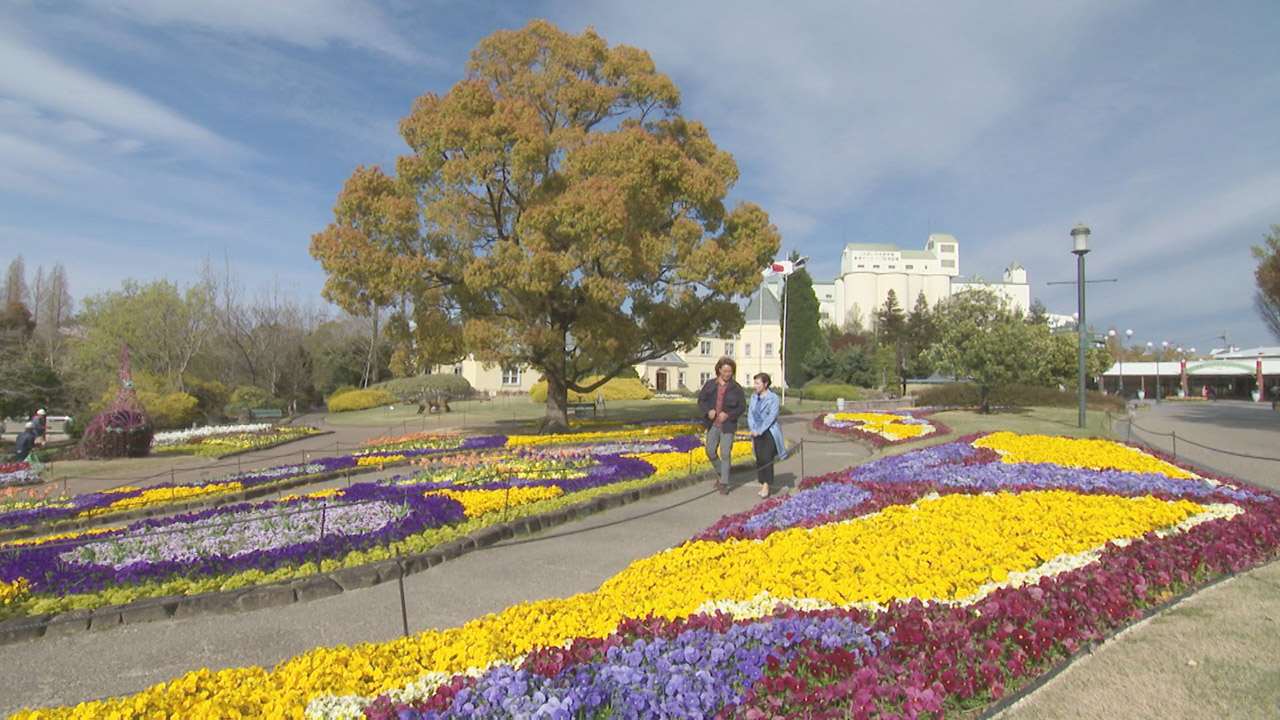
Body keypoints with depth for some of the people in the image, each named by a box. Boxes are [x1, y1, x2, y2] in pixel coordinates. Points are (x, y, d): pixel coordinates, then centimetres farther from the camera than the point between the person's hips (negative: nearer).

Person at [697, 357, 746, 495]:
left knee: (725, 455, -3)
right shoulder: (710, 384, 4)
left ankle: (724, 483, 5)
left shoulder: (736, 388, -2)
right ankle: (721, 473, 32)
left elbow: (742, 407, 1)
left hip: (728, 425, -3)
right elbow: (701, 400, 9)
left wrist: (728, 415, -14)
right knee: (710, 452, 7)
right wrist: (708, 411, -11)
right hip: (712, 425, 3)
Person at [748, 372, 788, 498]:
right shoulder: (753, 397, 11)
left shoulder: (773, 398, -7)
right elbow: (750, 414, 9)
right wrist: (753, 430, -5)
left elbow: (771, 416, -14)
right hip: (757, 433, 5)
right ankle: (762, 483, 15)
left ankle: (766, 485, -10)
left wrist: (760, 431, -18)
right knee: (759, 459, 5)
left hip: (769, 432, -5)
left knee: (766, 458, -14)